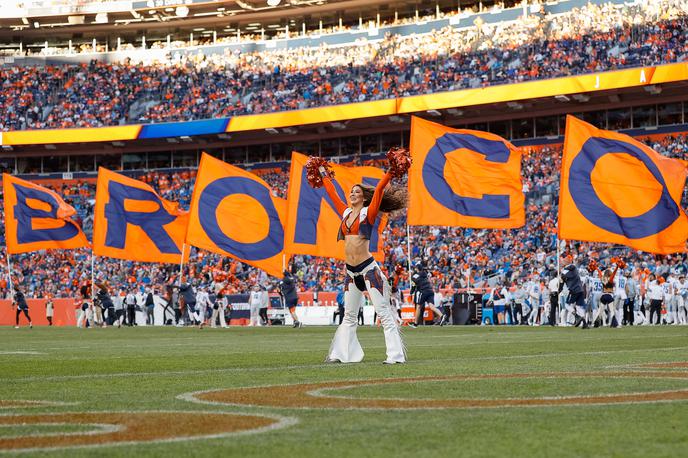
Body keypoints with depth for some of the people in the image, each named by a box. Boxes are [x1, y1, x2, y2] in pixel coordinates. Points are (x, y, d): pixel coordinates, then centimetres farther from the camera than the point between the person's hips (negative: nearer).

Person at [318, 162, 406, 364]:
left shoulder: (368, 212, -2)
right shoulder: (346, 212, 14)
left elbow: (379, 189, -11)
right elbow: (332, 193, 25)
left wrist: (391, 171, -18)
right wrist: (324, 174, 35)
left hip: (368, 268, -7)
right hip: (351, 272, 7)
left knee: (384, 312, -10)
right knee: (349, 316, 14)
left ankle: (396, 355, -13)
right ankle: (340, 353, 19)